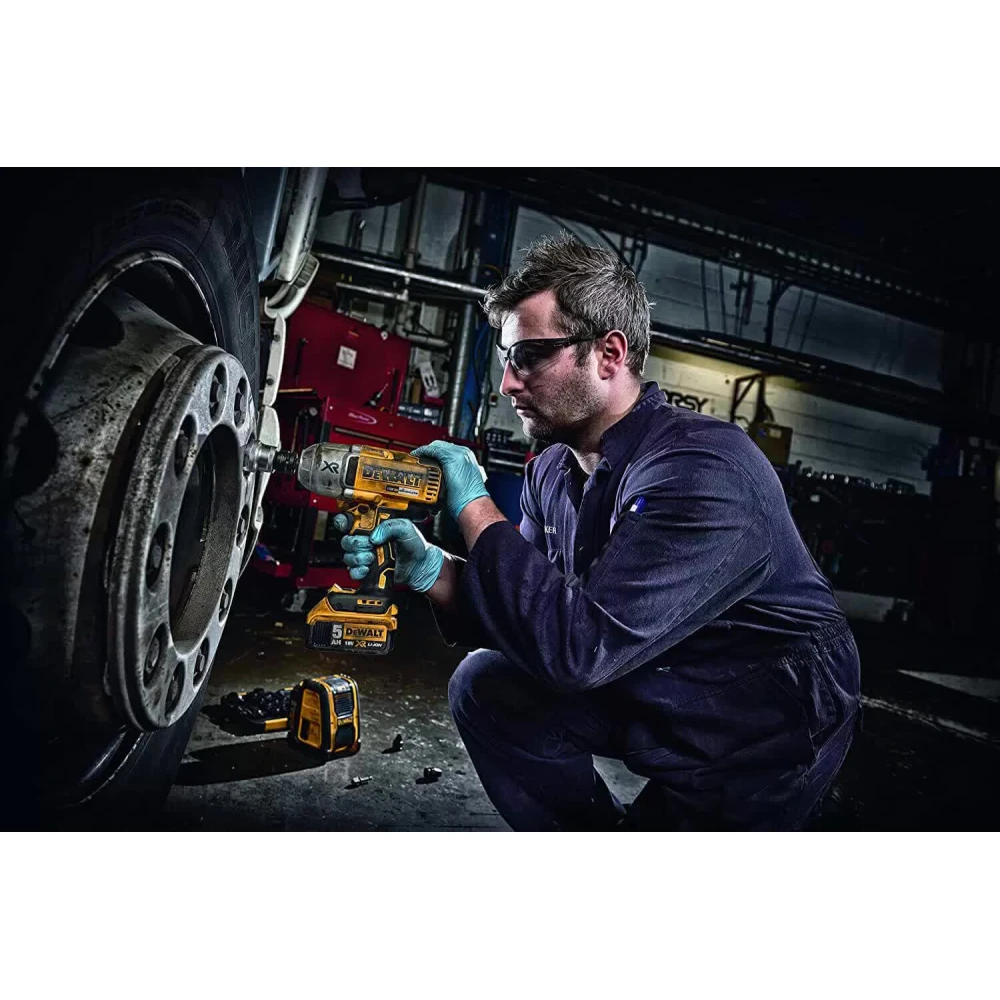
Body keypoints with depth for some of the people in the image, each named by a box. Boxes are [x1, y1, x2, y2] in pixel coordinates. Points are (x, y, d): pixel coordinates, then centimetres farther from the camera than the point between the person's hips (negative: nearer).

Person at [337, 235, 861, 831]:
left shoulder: (706, 470, -31)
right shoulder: (553, 473, -3)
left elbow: (582, 645, -36)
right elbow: (537, 614, 1)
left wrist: (474, 508, -28)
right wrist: (430, 571, -16)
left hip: (760, 737, -7)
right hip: (646, 697, 8)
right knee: (486, 686, 1)